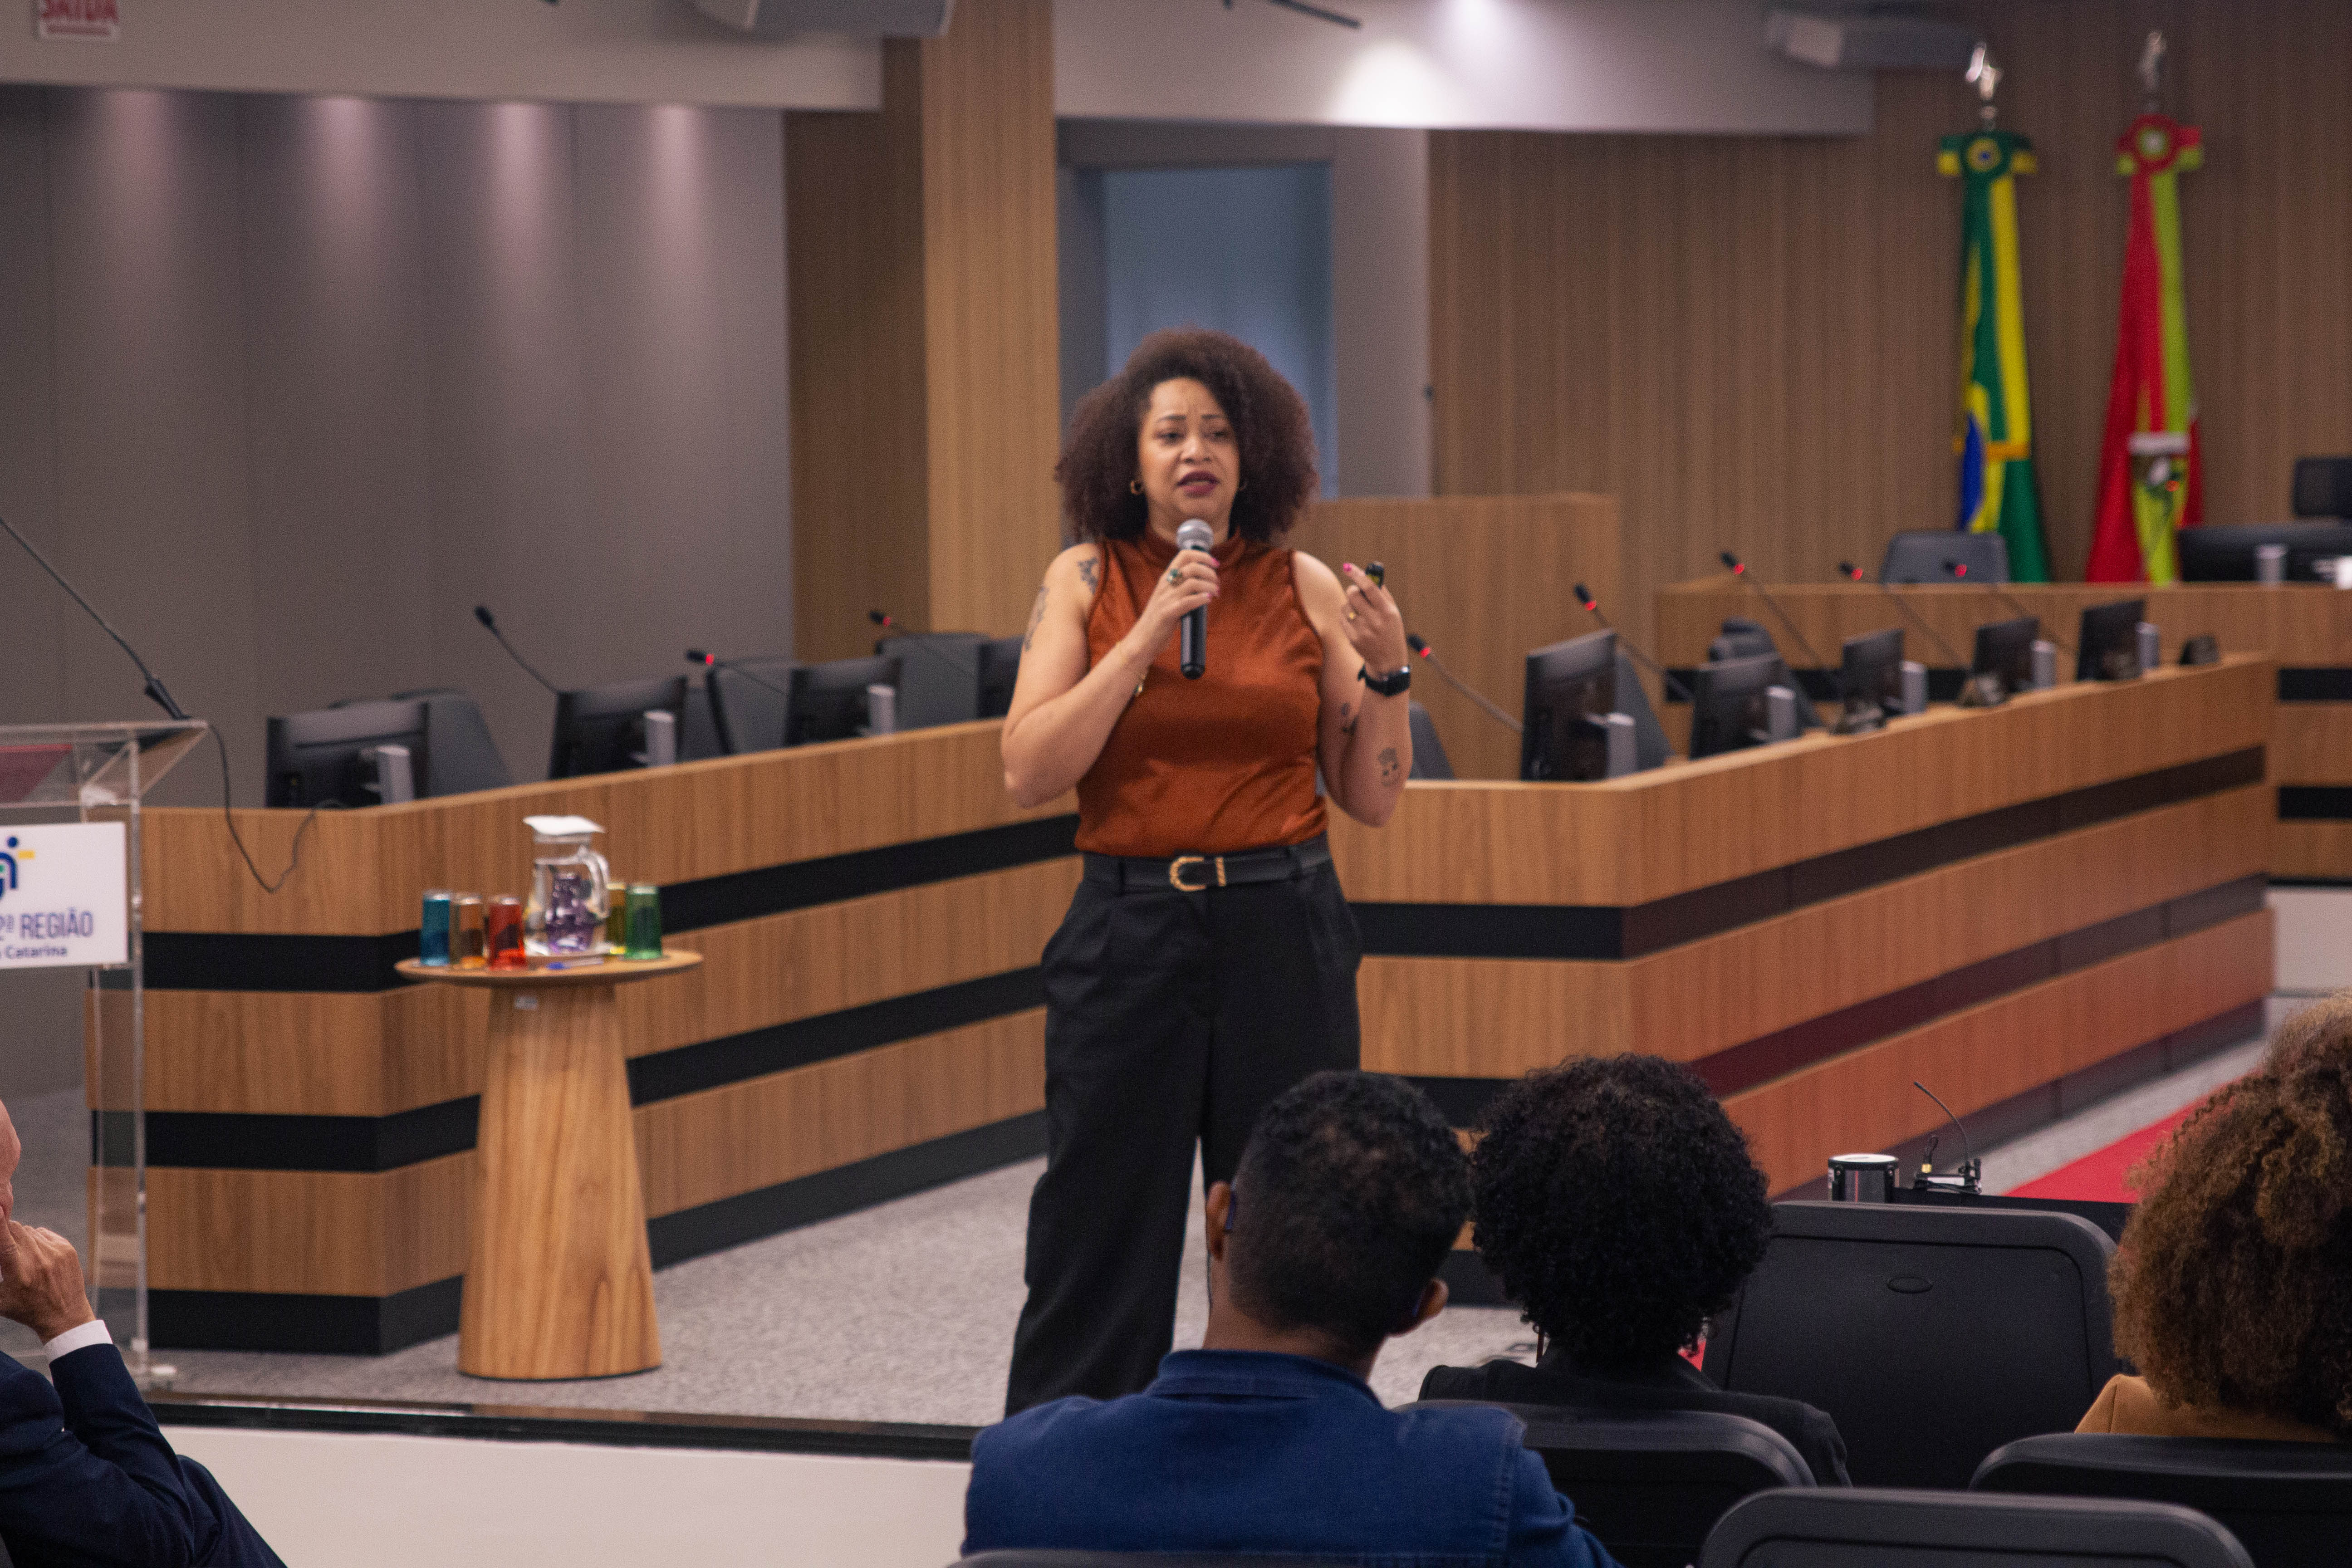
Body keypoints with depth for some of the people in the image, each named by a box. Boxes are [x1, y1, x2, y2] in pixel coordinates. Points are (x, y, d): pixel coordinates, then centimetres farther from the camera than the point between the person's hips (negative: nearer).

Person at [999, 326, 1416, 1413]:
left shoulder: (1305, 590, 4)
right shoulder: (1085, 583, 2)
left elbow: (1373, 799, 7)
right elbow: (1029, 773, -9)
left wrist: (1387, 673, -9)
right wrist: (1145, 638, -15)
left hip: (1284, 931, 1)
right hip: (1131, 927, -1)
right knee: (1101, 1231, 1)